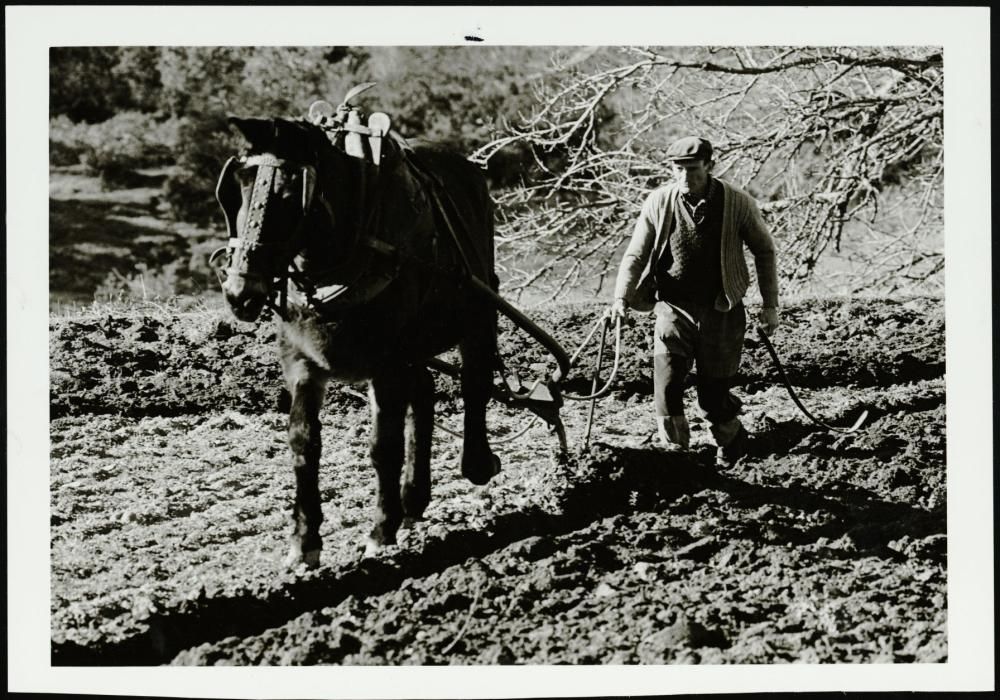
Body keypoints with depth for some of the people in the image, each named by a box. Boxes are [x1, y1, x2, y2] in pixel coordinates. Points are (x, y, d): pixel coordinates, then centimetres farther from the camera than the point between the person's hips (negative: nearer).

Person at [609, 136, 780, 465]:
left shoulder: (738, 203, -10)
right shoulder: (658, 202, -8)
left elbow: (764, 250, 4)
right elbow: (635, 255, -1)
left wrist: (770, 305, 4)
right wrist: (621, 298, -15)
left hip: (721, 311, -1)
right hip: (673, 306, 1)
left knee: (713, 392, 3)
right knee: (666, 386, -10)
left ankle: (732, 440, 34)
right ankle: (675, 452, 11)